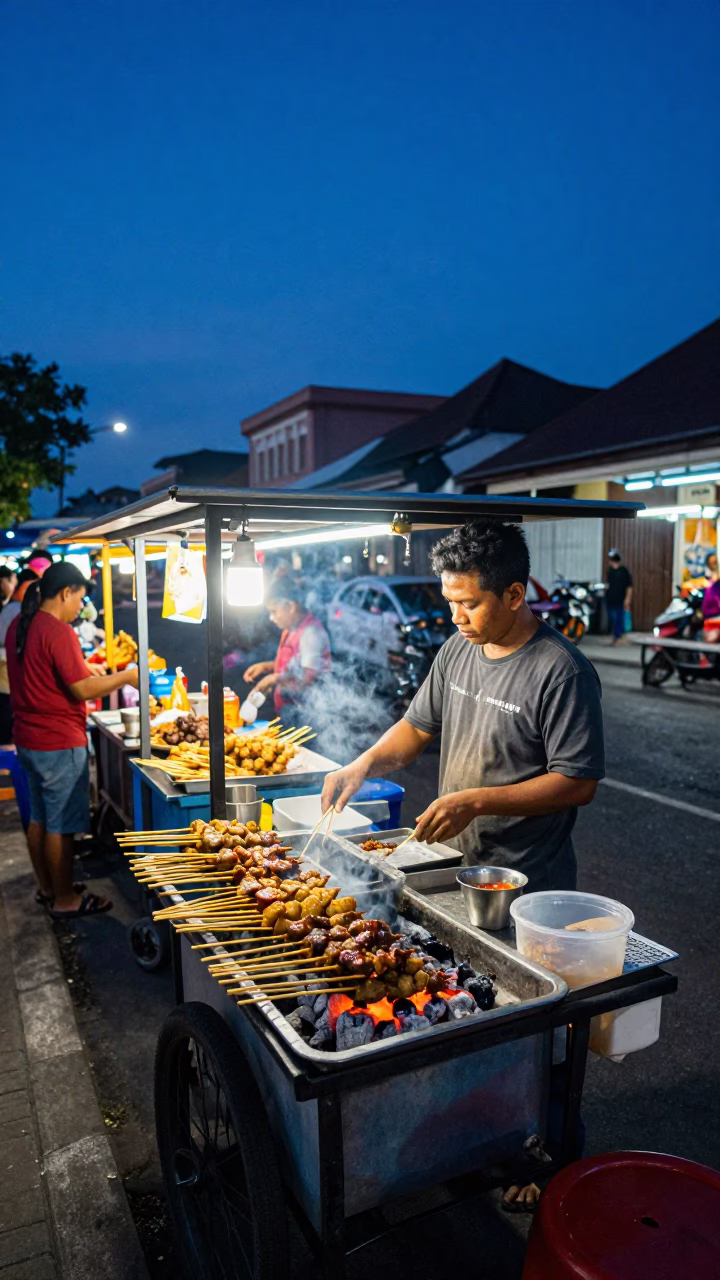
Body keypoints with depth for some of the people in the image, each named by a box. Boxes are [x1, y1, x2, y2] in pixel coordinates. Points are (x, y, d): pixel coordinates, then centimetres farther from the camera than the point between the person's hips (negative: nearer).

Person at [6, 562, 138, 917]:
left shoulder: (19, 626, 7)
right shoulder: (58, 631, -20)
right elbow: (83, 690, -21)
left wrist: (87, 672, 17)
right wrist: (125, 677, -9)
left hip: (28, 738, 9)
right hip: (59, 743, -9)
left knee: (39, 818, 18)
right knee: (60, 825, 3)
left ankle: (47, 887, 32)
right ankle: (65, 900, 15)